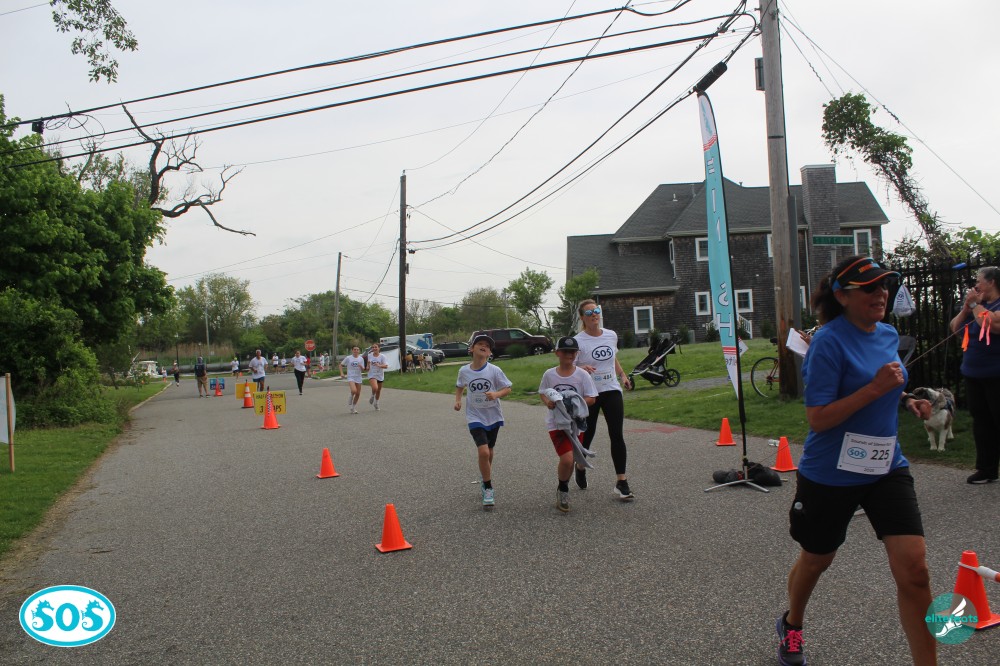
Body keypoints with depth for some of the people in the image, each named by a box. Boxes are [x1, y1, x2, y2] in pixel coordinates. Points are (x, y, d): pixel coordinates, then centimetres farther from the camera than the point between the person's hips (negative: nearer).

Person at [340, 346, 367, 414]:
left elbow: (362, 370, 2)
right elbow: (341, 365, 7)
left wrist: (361, 367, -20)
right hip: (351, 377, -4)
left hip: (358, 378, 4)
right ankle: (349, 402, 6)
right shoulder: (348, 358, -4)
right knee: (354, 391, -25)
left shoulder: (361, 359, 3)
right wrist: (342, 373, -5)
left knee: (358, 394, 5)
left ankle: (353, 408, 23)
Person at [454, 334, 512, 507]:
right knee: (483, 452, -17)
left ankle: (486, 480, 42)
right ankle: (488, 488, -2)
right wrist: (458, 400, -1)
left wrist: (496, 394, -25)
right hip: (475, 417, -1)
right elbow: (459, 386, 15)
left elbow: (507, 389, -6)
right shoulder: (464, 370, -6)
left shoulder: (494, 370, -12)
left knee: (488, 452, 16)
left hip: (493, 416, 1)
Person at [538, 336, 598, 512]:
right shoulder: (549, 374, -2)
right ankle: (563, 489, 9)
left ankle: (563, 490, 34)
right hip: (556, 423, -1)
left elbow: (591, 398, -4)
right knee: (567, 459, -17)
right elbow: (542, 393, 11)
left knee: (569, 460, 8)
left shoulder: (582, 374, -5)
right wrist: (548, 402, -11)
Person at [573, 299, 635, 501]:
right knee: (587, 435, 10)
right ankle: (580, 466, 41)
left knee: (617, 435, -6)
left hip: (612, 391, 3)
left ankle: (621, 482, -5)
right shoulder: (578, 340, -11)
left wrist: (622, 375, 9)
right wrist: (582, 368, -33)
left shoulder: (611, 335, 5)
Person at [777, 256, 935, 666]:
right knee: (815, 560, 18)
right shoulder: (829, 342, -19)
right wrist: (874, 388, -28)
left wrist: (907, 400, 1)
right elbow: (817, 418, -23)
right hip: (830, 473, -5)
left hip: (886, 466, 5)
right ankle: (792, 625, 47)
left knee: (914, 570, -7)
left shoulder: (889, 335, 4)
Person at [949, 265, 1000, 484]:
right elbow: (955, 328, 12)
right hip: (974, 374, 8)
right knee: (982, 422, 11)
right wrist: (966, 307, 0)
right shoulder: (978, 305, 15)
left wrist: (975, 304, -14)